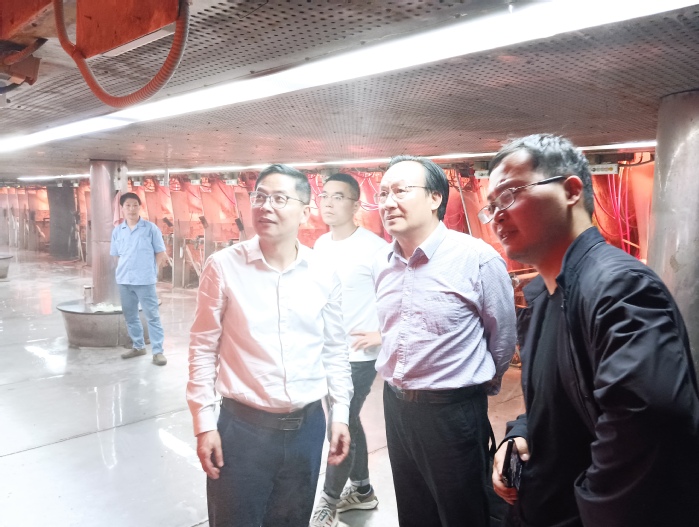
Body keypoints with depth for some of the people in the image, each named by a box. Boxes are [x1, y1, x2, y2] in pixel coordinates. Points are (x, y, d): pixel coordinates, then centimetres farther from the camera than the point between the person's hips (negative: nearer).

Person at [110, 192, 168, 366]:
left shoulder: (150, 228, -4)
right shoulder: (117, 231, 7)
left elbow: (160, 254, 0)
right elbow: (116, 256, 16)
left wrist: (149, 270, -5)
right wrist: (122, 271, 5)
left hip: (145, 280, -5)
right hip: (124, 281, 5)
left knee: (152, 316, -2)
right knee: (130, 317, 14)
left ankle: (158, 351, 3)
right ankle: (138, 346, 29)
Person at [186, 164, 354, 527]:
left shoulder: (324, 275, -1)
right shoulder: (223, 267, -9)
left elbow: (335, 350, 7)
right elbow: (203, 349, -4)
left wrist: (340, 413, 5)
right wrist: (204, 422, -6)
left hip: (308, 427, 3)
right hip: (243, 426, -2)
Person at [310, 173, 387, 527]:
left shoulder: (372, 248, -18)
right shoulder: (320, 244, 5)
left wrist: (383, 334, -18)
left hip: (358, 355, -7)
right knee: (347, 422, 19)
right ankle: (362, 490, 38)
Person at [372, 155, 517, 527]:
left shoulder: (478, 258, -17)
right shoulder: (381, 264, 1)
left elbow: (503, 338, -4)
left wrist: (481, 384, 8)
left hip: (453, 410, -5)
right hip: (395, 404, 6)